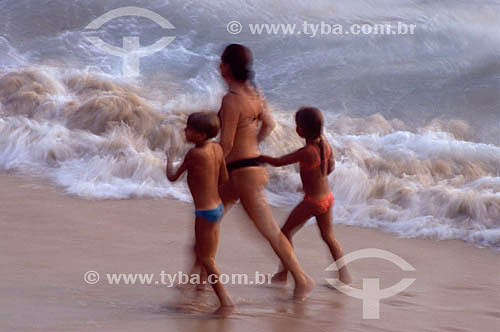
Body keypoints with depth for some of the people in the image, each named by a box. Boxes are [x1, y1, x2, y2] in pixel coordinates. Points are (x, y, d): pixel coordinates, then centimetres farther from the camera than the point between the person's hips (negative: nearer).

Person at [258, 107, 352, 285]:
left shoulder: (307, 152, -27)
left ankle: (283, 274, 16)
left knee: (286, 231, 10)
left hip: (312, 202, -7)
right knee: (328, 236, 20)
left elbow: (278, 162, -21)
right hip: (327, 197, 7)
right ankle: (344, 275, 19)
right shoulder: (324, 143, -5)